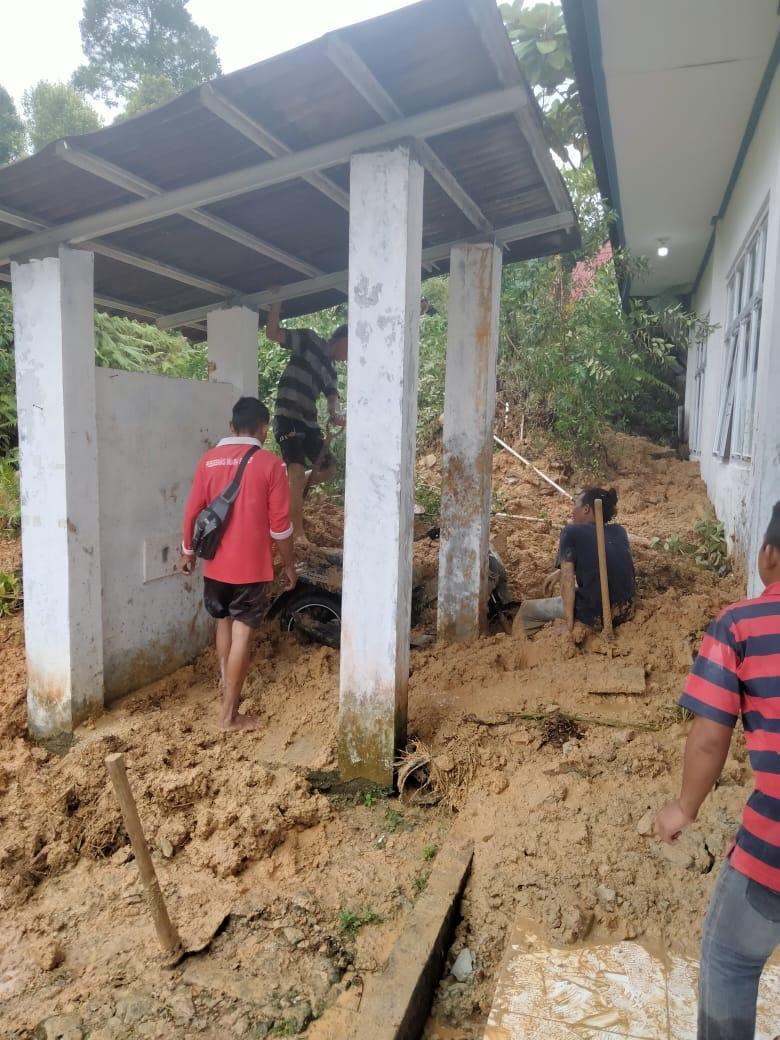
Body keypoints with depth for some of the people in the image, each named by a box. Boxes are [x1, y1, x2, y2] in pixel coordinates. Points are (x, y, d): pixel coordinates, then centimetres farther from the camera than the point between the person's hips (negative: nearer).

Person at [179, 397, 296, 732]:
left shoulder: (208, 460, 1)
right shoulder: (270, 463, -10)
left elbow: (193, 512, 6)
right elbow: (280, 524, -10)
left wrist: (188, 551, 21)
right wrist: (289, 565, 2)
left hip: (215, 563, 5)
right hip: (251, 565, -4)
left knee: (224, 622, 24)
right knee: (241, 633, 1)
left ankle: (226, 686, 42)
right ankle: (230, 714, 7)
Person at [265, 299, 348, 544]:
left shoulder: (330, 371, 19)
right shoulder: (309, 340, 0)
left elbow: (333, 397, 5)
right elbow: (272, 333, -9)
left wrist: (336, 414, -16)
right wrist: (277, 301, -15)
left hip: (309, 423, 8)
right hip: (287, 418, -8)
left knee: (328, 468, 13)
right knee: (297, 471, -18)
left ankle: (291, 495, 32)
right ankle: (298, 533, -13)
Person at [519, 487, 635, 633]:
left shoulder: (572, 531, -8)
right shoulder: (620, 531, 8)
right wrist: (560, 572, 21)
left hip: (596, 615, -6)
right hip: (626, 611, 6)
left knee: (527, 608, 12)